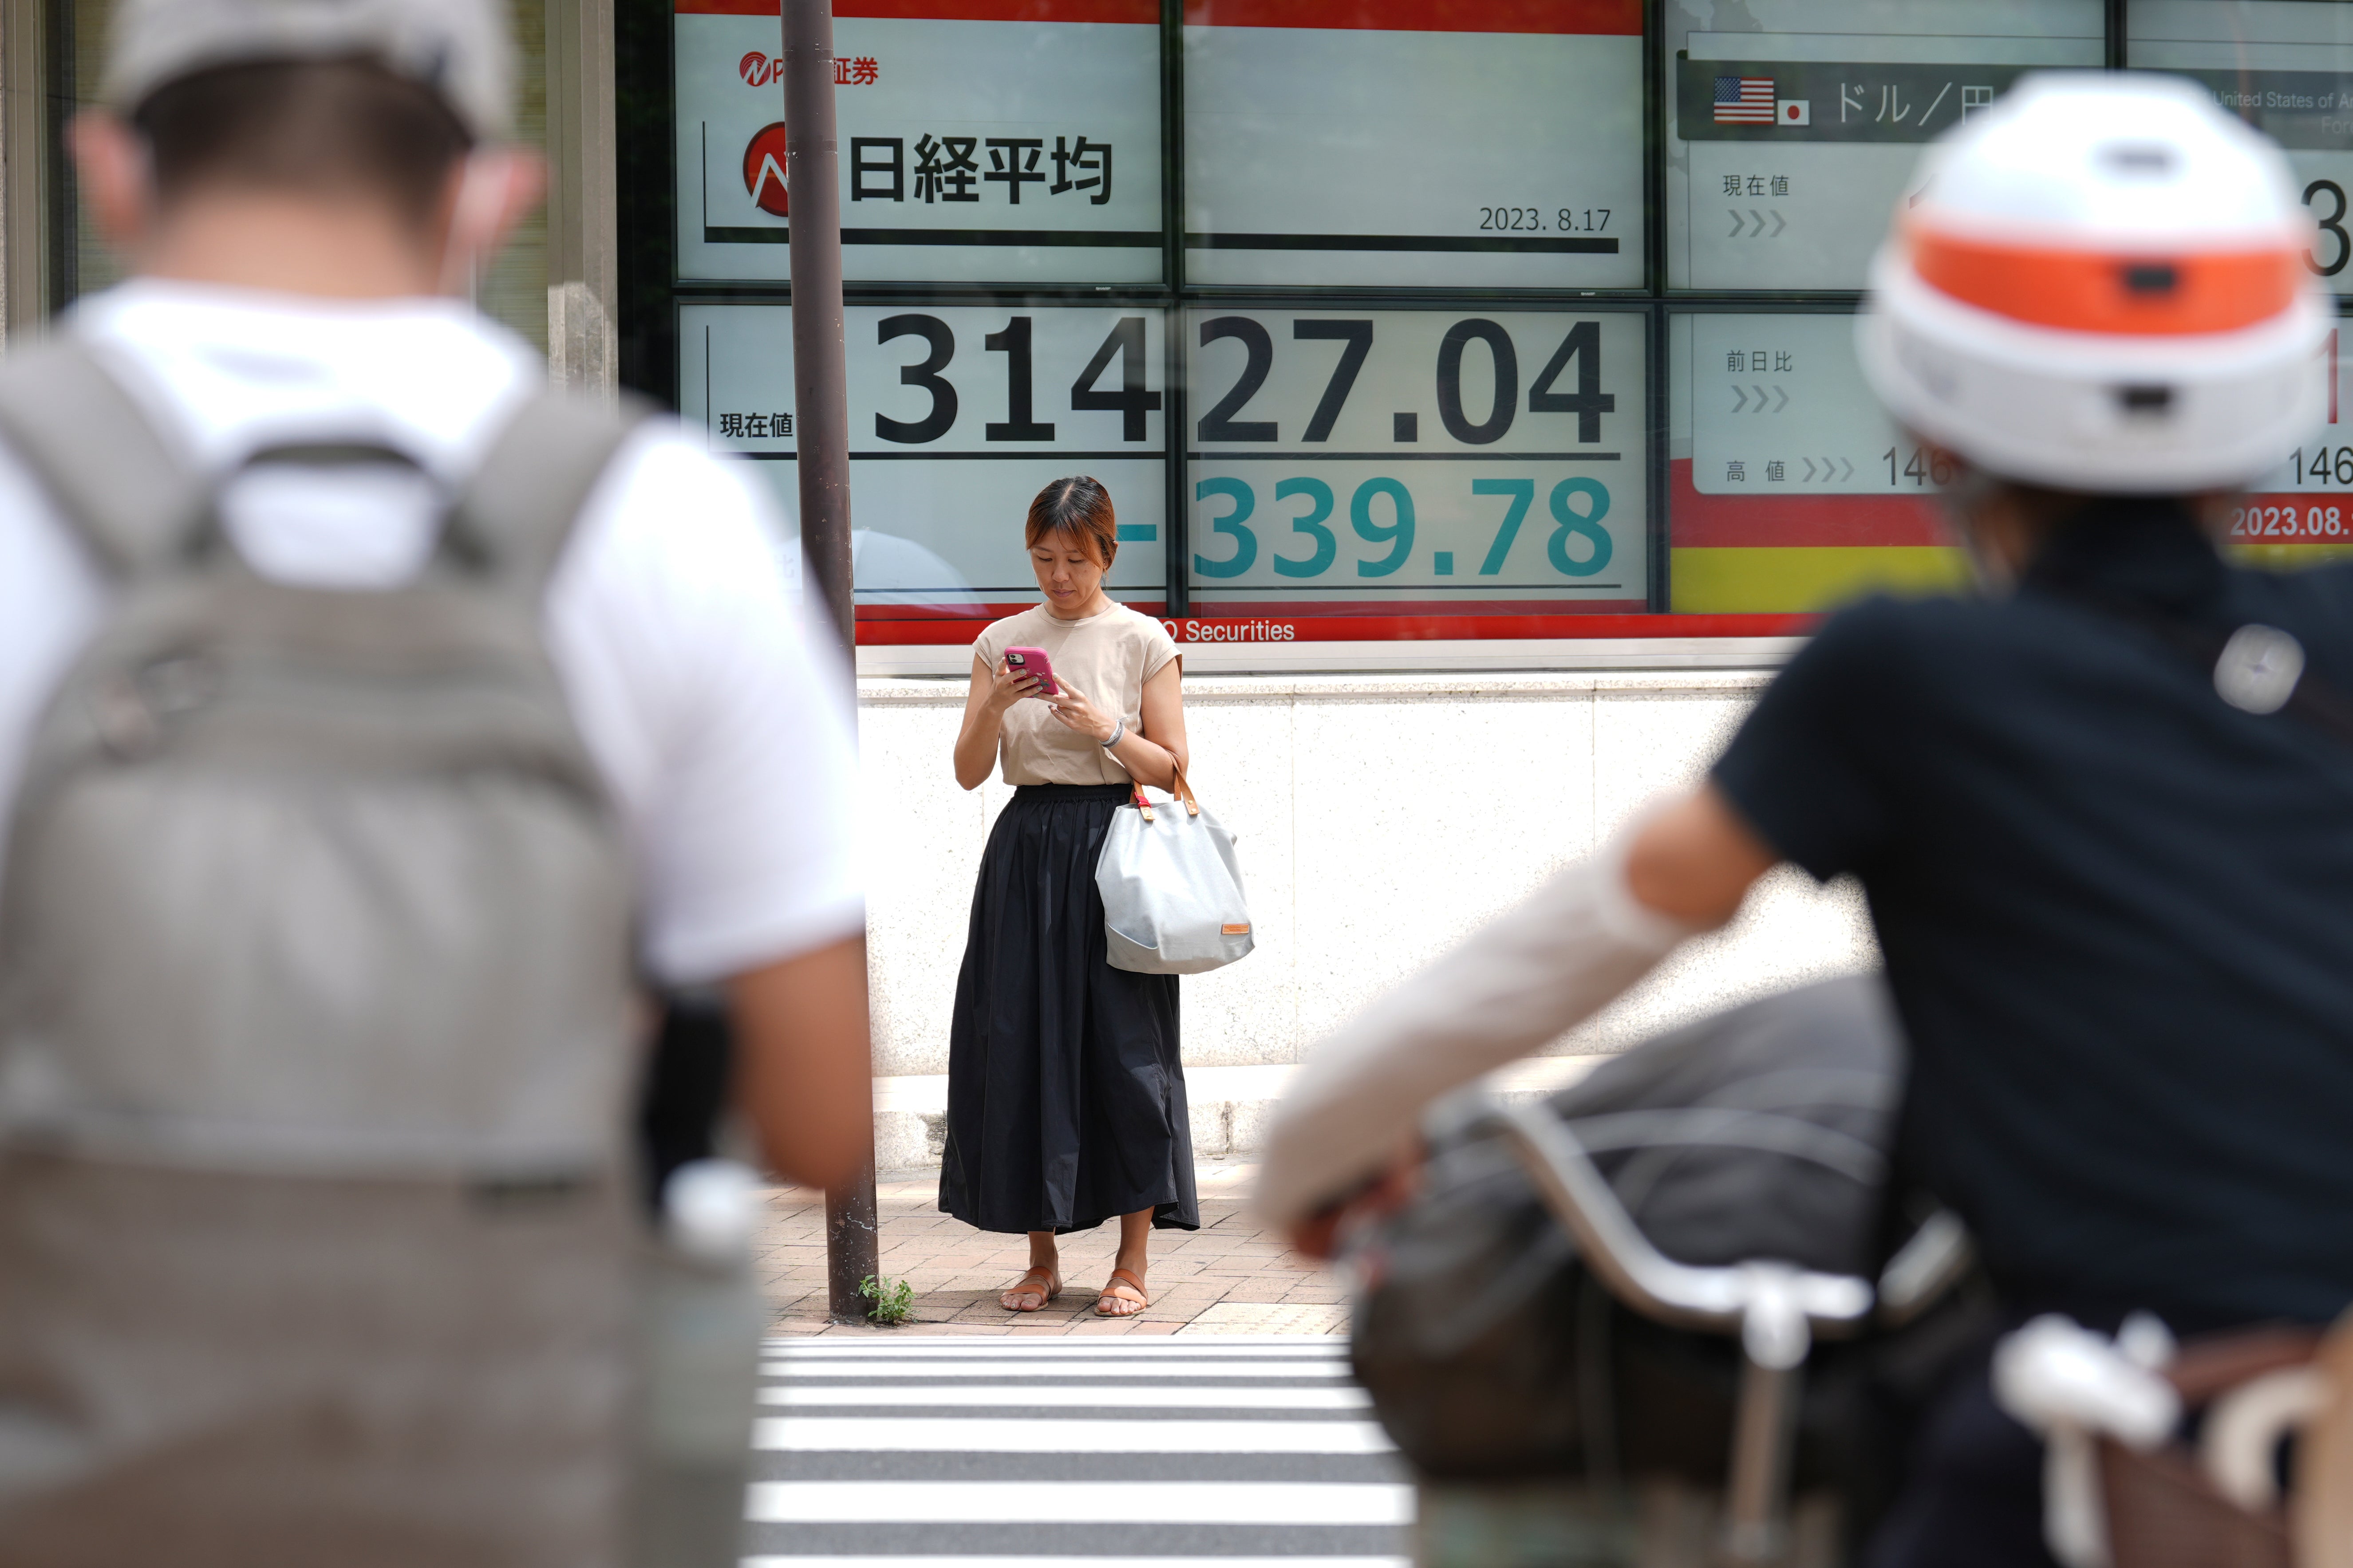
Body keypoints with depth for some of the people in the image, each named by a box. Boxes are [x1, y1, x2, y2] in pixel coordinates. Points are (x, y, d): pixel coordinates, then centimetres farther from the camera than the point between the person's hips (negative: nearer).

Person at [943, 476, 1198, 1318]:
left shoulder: (1143, 641, 1)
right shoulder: (1002, 641, 8)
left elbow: (1171, 768, 1)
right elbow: (969, 771, 5)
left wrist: (1106, 728, -15)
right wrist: (995, 705, -12)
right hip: (1026, 853, 3)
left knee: (1126, 1049, -4)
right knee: (1021, 1049, 1)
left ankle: (1132, 1263, 4)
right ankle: (1042, 1260, 11)